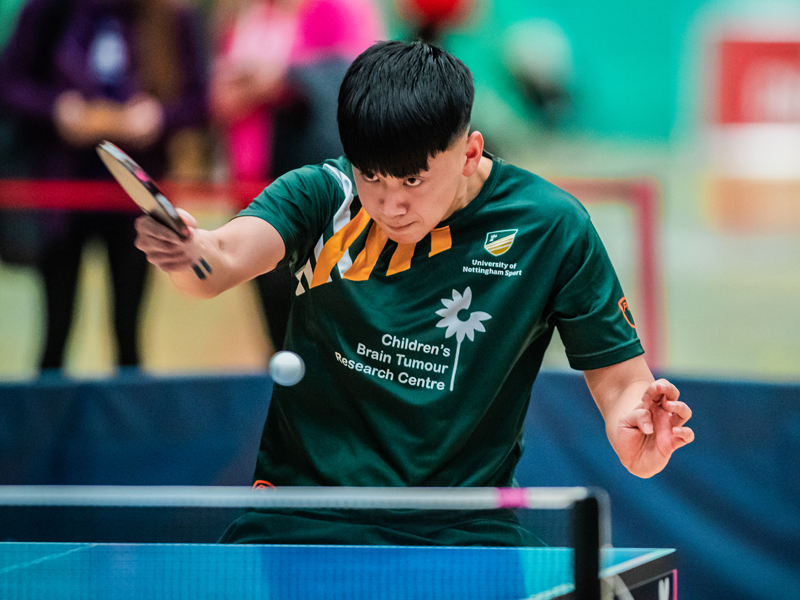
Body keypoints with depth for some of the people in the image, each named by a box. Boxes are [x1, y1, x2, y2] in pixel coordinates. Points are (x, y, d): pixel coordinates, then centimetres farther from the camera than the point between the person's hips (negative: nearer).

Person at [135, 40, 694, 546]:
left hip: (462, 526, 0)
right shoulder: (321, 195, -1)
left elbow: (617, 372, 4)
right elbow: (225, 259, -18)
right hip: (304, 514, 0)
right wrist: (186, 251, -42)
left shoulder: (550, 227, -1)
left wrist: (634, 436, -19)